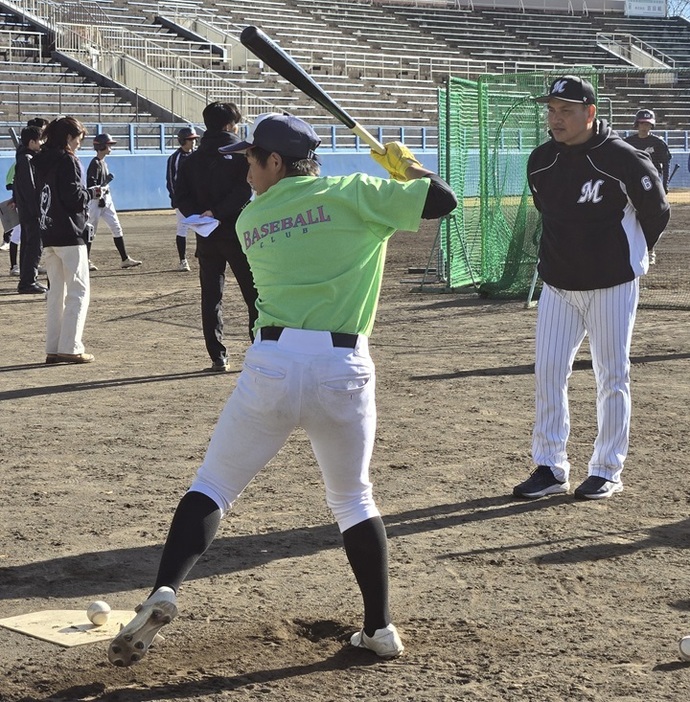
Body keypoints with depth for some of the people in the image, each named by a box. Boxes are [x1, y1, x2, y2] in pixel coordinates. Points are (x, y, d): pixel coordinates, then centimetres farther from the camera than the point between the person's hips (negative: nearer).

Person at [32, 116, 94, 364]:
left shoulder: (39, 160, 11)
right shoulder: (67, 160, -12)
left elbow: (38, 194, 14)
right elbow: (74, 195, -17)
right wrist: (87, 194, 4)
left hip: (47, 234, 8)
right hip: (69, 234, -8)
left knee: (56, 291, 13)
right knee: (78, 291, -3)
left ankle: (53, 348, 12)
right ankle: (70, 348, -9)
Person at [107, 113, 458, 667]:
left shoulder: (250, 219, 13)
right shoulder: (354, 195, 4)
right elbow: (443, 200, 0)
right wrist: (407, 165, 19)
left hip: (272, 362, 0)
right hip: (344, 370, 0)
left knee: (213, 485, 11)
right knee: (354, 499, 20)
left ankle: (165, 591, -10)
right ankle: (380, 628, 20)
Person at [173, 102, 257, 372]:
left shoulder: (192, 159, 9)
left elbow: (180, 196, 0)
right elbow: (245, 190, -18)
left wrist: (199, 215, -9)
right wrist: (218, 213, -17)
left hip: (207, 238, 4)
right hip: (238, 233, -4)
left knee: (211, 297, 8)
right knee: (255, 294, 4)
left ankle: (218, 357, 4)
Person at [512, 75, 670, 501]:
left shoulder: (624, 160, -15)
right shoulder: (541, 162, 1)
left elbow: (657, 212, -2)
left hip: (611, 286, -5)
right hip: (558, 284, 5)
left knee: (613, 377, 3)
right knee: (548, 372, 3)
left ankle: (608, 471, 13)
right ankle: (551, 469, 11)